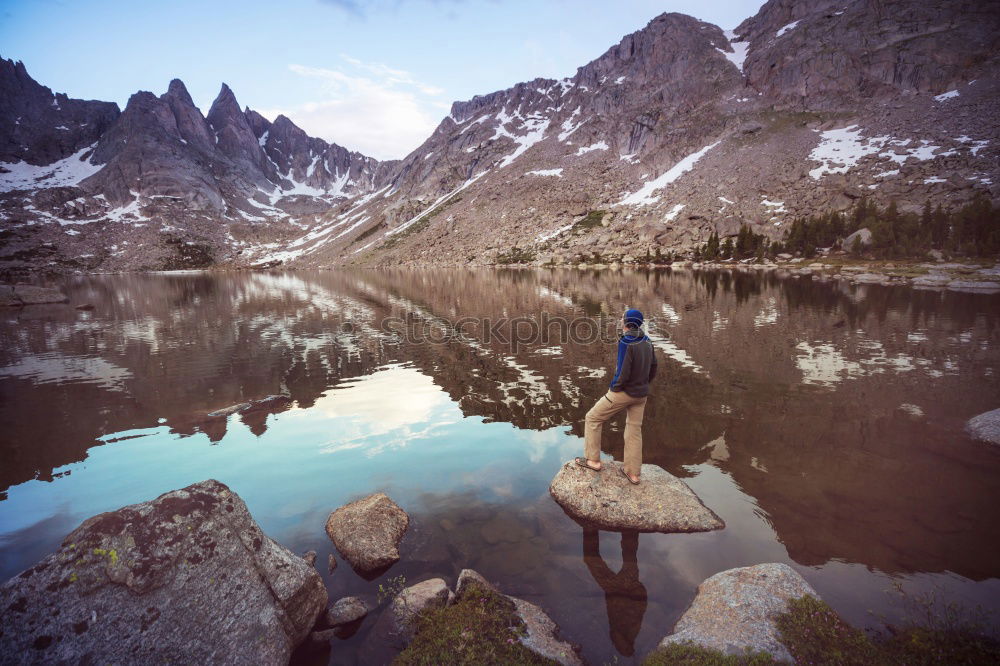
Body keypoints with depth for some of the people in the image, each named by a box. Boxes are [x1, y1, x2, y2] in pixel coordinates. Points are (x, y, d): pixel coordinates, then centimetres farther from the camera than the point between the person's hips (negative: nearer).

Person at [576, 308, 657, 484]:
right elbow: (653, 367, 9)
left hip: (623, 392, -7)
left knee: (593, 418, 9)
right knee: (634, 430, 15)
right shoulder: (646, 341, 1)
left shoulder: (626, 343, -22)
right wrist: (643, 384, 18)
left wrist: (613, 387, -8)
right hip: (641, 394, 7)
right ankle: (633, 473, 22)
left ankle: (593, 460, 14)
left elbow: (622, 373, -25)